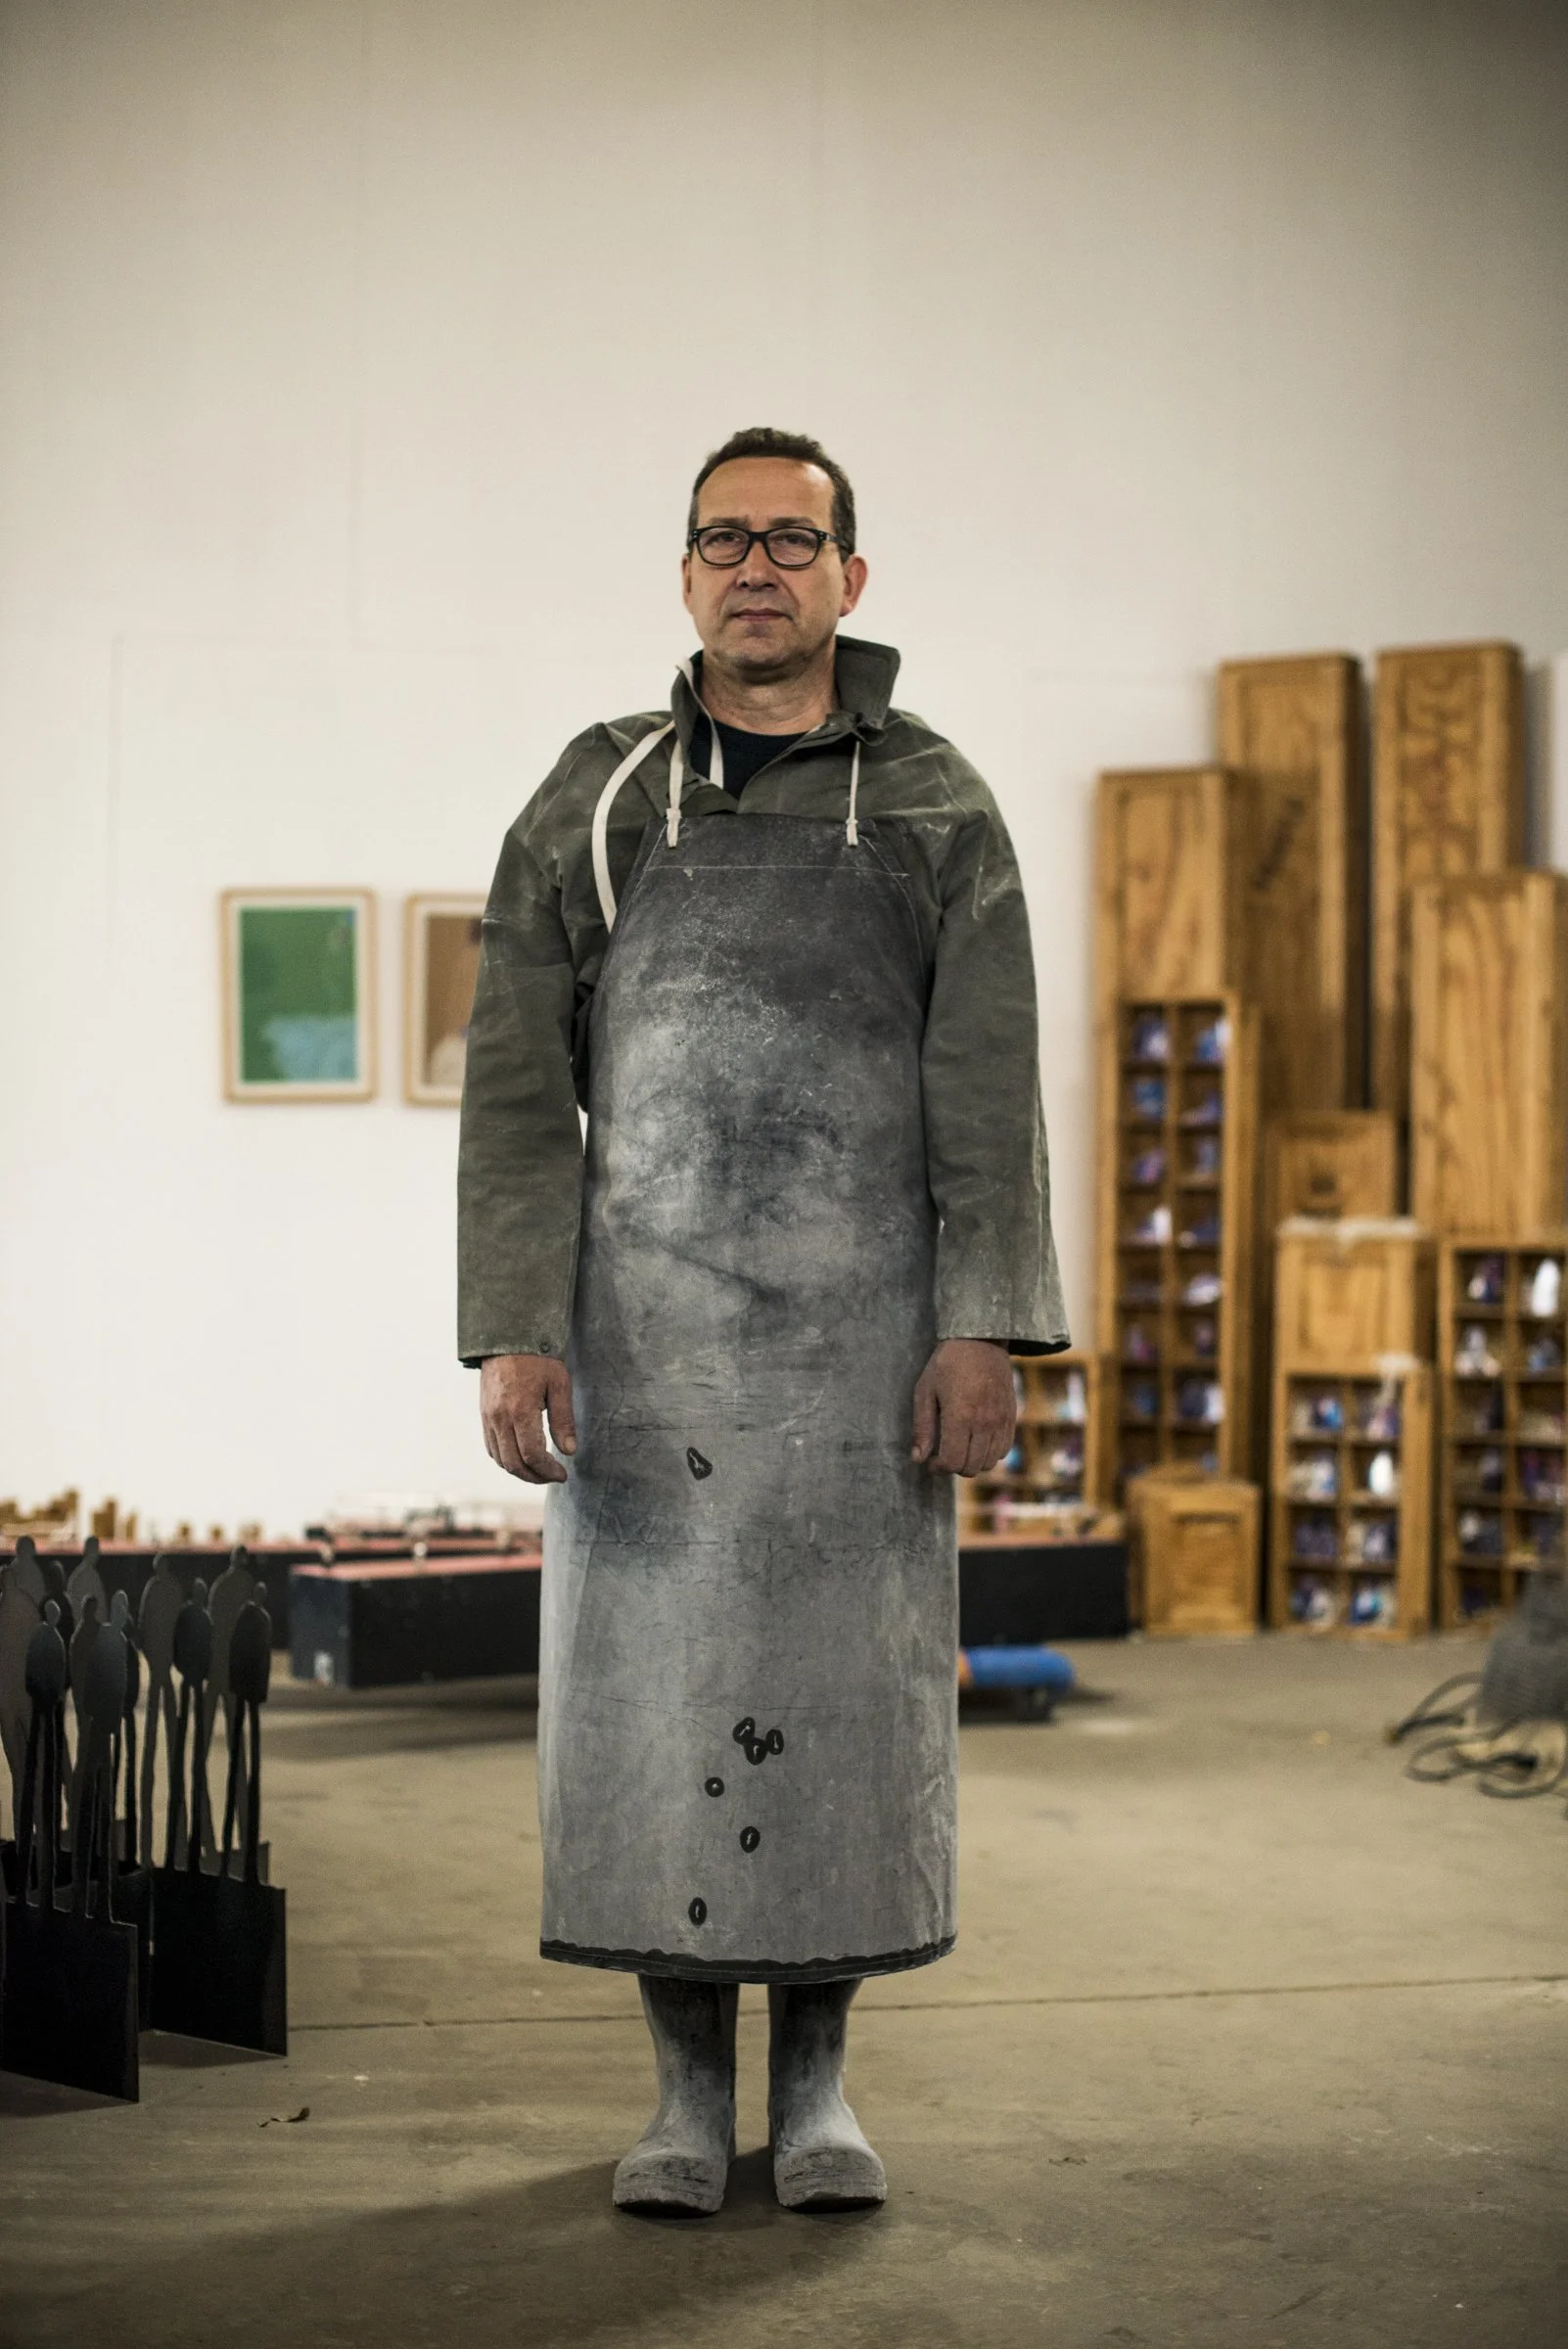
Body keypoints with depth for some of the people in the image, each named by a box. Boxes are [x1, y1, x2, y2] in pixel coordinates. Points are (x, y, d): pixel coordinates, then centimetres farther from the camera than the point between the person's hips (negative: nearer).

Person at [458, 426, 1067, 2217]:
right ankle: (688, 2091, 12)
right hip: (646, 1316, 0)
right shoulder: (592, 805, 8)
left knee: (847, 1692, 1)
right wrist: (510, 1333, -6)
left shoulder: (935, 809, 7)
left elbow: (990, 1091, 0)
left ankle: (817, 2082, 14)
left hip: (865, 1317, 0)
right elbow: (517, 1087, 4)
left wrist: (985, 1329, -10)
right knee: (650, 1687, 1)